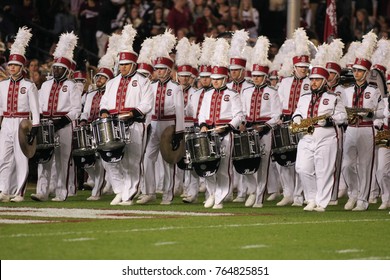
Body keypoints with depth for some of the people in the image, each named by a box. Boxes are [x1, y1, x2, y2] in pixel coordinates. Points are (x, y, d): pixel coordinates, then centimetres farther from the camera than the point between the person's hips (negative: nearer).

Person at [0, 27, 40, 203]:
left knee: (21, 159, 0)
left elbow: (35, 109, -2)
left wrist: (34, 129, -9)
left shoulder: (29, 86, 0)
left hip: (22, 124, -3)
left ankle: (19, 193, 4)